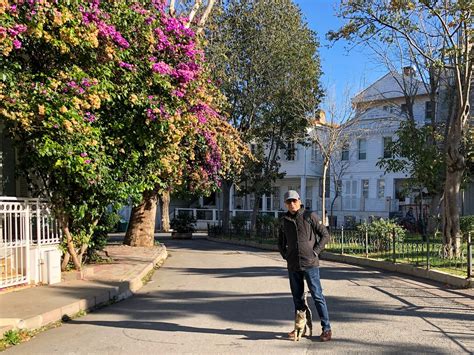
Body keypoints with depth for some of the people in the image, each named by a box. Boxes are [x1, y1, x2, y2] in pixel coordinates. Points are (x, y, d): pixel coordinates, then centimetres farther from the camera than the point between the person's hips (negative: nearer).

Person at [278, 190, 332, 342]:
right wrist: (286, 255, 10)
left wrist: (315, 252, -6)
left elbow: (325, 235, 0)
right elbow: (280, 242, 23)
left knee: (317, 295, -3)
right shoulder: (284, 221, 9)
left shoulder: (310, 216, -3)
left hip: (310, 263, -4)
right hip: (293, 266, 5)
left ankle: (326, 328, 5)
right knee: (297, 297, 13)